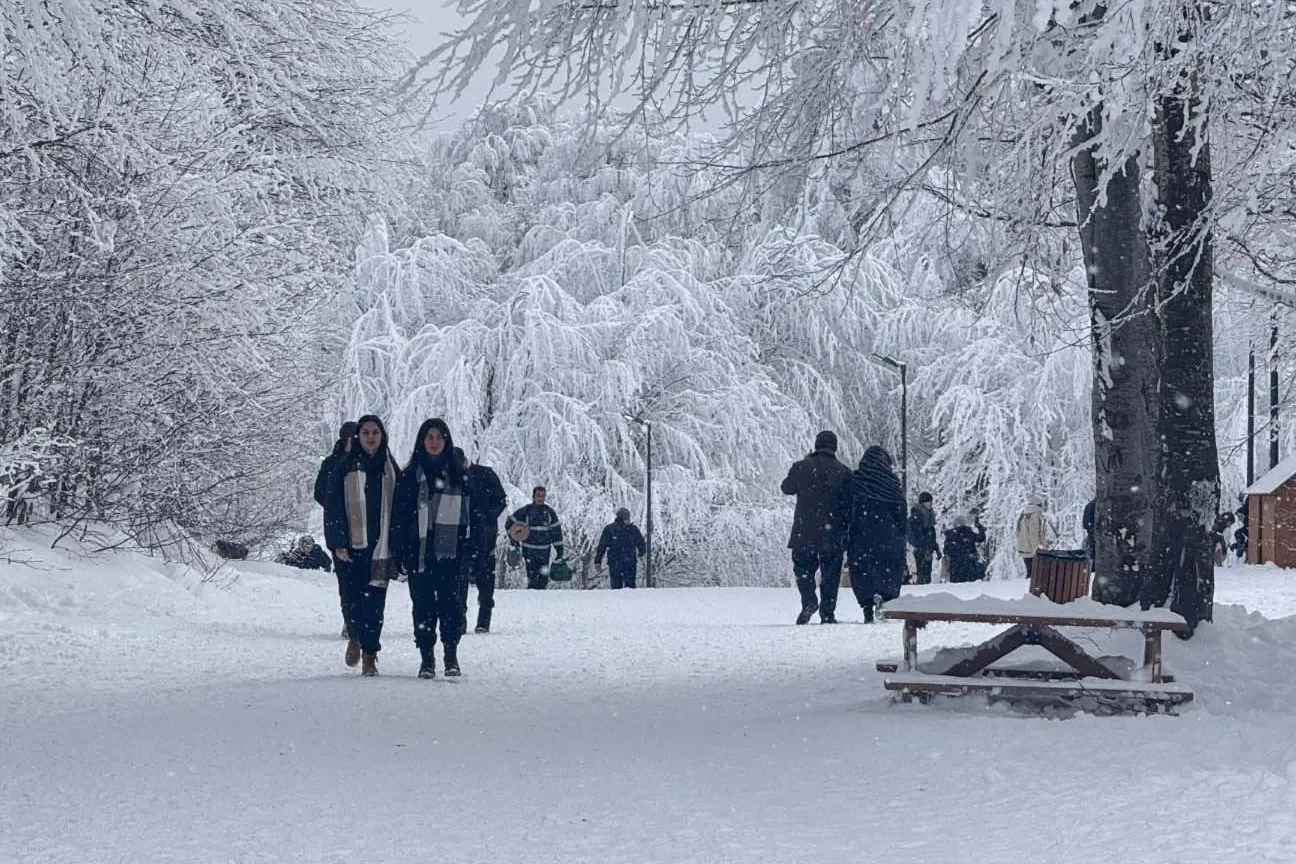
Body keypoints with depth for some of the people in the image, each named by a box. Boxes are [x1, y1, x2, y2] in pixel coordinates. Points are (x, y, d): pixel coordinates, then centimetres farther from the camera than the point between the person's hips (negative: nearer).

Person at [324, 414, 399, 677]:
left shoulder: (390, 469, 9)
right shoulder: (345, 468, 2)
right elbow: (333, 506, -1)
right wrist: (338, 543, -10)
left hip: (379, 545, 1)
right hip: (350, 545, -1)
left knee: (374, 600, -4)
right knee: (351, 597, -2)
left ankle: (369, 655, 1)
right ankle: (356, 636, 26)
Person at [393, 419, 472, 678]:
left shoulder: (457, 473, 8)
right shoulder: (411, 474, 5)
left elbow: (467, 513, 8)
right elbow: (400, 515, 3)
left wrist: (465, 548, 1)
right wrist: (402, 552, -4)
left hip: (448, 551, 0)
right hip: (419, 550, 0)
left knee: (450, 601, -6)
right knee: (423, 605, 2)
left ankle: (451, 656, 2)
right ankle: (427, 658, 7)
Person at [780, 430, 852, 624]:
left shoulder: (800, 467, -4)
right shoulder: (843, 472, -3)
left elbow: (786, 488, 14)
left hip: (804, 533, 0)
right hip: (832, 534, 0)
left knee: (803, 567, 14)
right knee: (830, 573, 8)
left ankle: (809, 600, -9)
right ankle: (827, 613, 6)